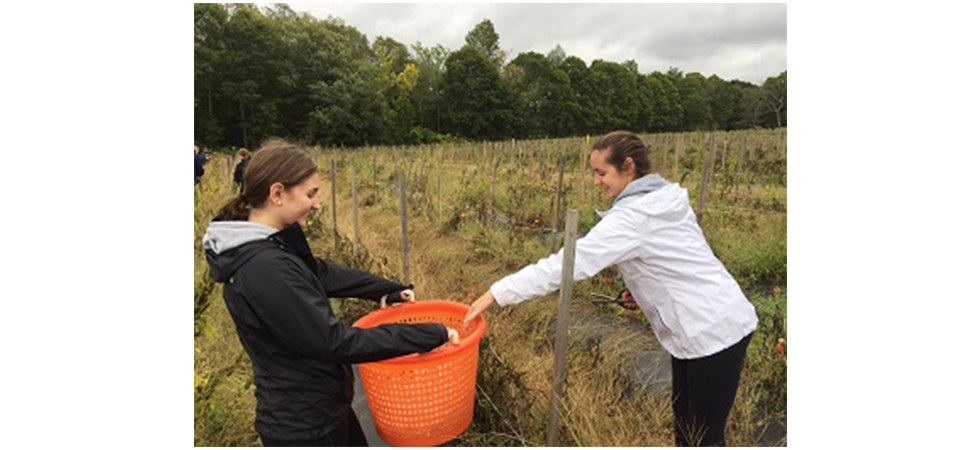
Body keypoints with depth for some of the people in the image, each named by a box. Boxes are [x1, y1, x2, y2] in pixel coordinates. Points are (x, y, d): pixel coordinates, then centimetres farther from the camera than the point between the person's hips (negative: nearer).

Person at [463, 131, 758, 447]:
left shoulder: (633, 216, -23)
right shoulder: (667, 198, 5)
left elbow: (567, 263, -27)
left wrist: (497, 293, -24)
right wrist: (643, 291, 2)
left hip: (714, 333, -9)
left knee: (704, 436, 6)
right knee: (685, 426, 19)